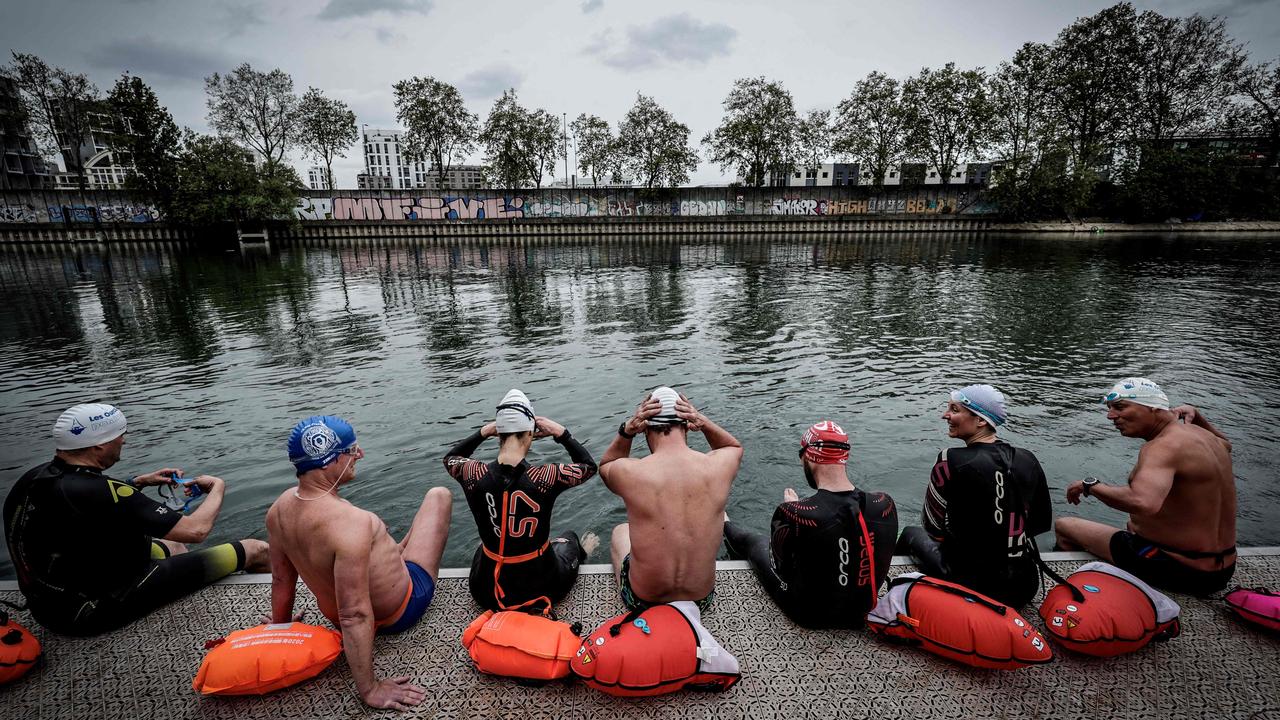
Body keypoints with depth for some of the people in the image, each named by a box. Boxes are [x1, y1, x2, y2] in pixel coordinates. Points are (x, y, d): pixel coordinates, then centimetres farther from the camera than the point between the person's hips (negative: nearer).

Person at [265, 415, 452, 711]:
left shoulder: (280, 508, -16)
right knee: (439, 494, 9)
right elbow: (354, 617, -36)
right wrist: (369, 690, -26)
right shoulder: (351, 523, -40)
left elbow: (281, 580, 0)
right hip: (401, 612, -6)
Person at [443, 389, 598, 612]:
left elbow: (450, 458, 8)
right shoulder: (544, 477, -26)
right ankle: (581, 553, 64)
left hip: (486, 594, 2)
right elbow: (589, 465, -5)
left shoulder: (475, 475, -19)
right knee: (569, 538, 33)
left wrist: (483, 432, 2)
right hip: (540, 587, -1)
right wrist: (561, 433, -4)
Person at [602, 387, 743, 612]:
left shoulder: (628, 472, -22)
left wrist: (626, 431, -11)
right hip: (702, 599, 2)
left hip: (643, 601, -1)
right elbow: (735, 447, 10)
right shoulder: (716, 466, -17)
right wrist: (705, 424, -7)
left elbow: (605, 467, 5)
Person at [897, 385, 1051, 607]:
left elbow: (933, 528, -10)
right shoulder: (1028, 460, -6)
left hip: (974, 589, -5)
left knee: (911, 533, 23)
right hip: (1026, 588, 5)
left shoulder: (950, 461, -21)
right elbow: (1043, 523, 7)